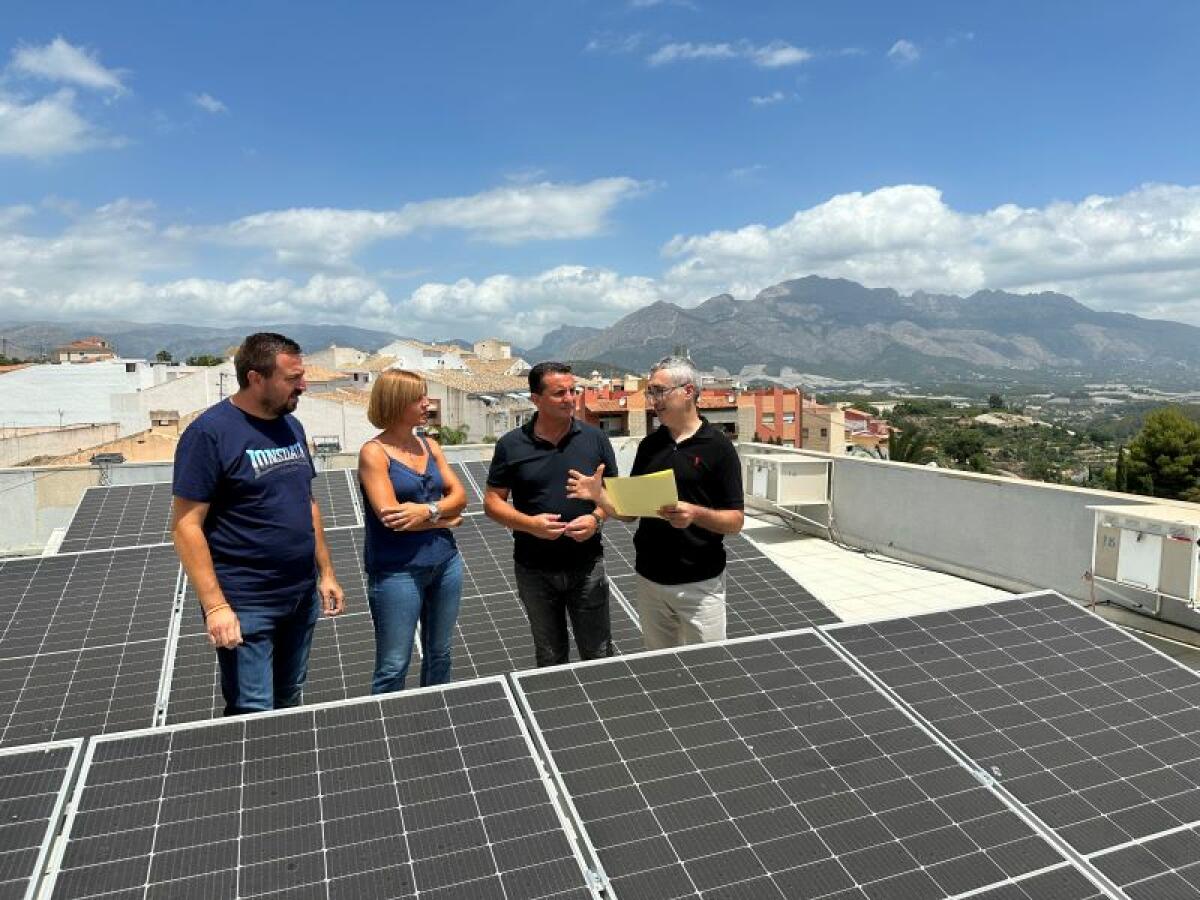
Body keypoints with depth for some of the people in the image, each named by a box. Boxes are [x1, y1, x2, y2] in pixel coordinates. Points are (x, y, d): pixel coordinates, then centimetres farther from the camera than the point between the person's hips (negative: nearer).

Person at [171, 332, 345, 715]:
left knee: (289, 703, 19)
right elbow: (186, 526, -15)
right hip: (245, 605, -7)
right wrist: (215, 605, -19)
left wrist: (326, 572, 13)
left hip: (302, 596, 7)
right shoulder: (210, 433, -14)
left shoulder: (290, 425, 8)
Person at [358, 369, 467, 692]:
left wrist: (429, 510, -17)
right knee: (393, 668, 2)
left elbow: (459, 495, 3)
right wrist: (444, 520, -8)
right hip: (397, 571, -6)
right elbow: (391, 516, -19)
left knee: (439, 655, 17)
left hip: (445, 562, 6)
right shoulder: (374, 452, -11)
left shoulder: (429, 445, 8)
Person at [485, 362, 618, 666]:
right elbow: (492, 502, -1)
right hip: (535, 570, 0)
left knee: (599, 654, 10)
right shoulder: (511, 445, -6)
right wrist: (529, 523, -18)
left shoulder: (595, 438, -3)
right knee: (550, 659, 17)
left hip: (587, 566, 0)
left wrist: (596, 518, -15)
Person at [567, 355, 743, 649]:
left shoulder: (718, 446, -9)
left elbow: (735, 521, -10)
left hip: (699, 583, -4)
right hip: (650, 579, 5)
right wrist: (599, 495, -9)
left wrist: (695, 513, -27)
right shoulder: (649, 445, 7)